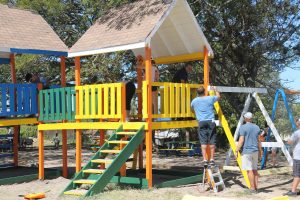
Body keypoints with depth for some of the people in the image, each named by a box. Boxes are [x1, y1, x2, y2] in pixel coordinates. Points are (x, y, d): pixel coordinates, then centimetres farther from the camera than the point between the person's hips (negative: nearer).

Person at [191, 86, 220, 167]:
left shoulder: (194, 101, 8)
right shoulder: (210, 98, 4)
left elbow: (192, 109, 29)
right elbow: (218, 96, 24)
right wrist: (215, 90, 41)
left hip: (201, 122, 1)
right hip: (210, 121, -1)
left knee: (203, 141, -3)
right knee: (211, 141, 3)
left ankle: (205, 160, -10)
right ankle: (212, 159, 4)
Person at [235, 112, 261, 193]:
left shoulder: (243, 127, -10)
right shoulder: (257, 127, 8)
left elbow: (241, 141, -14)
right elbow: (259, 141, 12)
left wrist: (237, 151, -8)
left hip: (246, 151, -6)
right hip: (255, 151, 6)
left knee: (249, 170, -4)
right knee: (255, 169, 14)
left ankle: (252, 188, -2)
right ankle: (256, 187, 16)